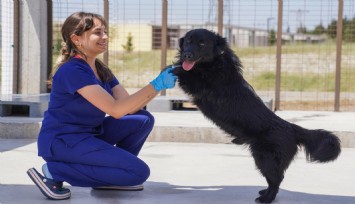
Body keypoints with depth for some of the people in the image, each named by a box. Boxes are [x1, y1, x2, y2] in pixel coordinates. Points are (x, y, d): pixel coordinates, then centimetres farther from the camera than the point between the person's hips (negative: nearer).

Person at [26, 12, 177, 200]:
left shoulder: (102, 71, 10)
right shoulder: (72, 70, -20)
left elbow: (129, 105, 3)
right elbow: (116, 109, -25)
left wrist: (159, 85, -11)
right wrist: (156, 85, -26)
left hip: (88, 135, 9)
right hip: (61, 141, -9)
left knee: (143, 120, 3)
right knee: (139, 172, -16)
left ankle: (109, 176, 10)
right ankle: (55, 171, -9)